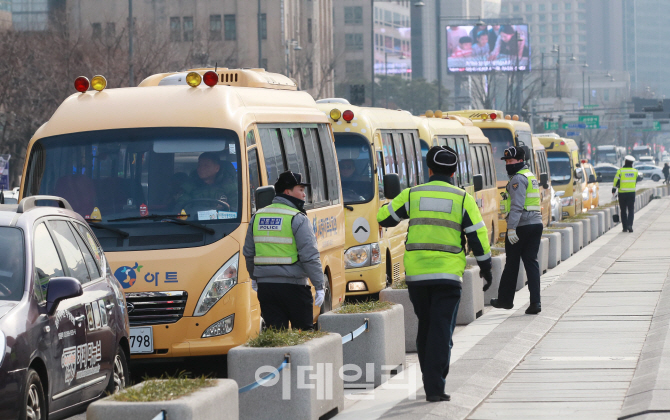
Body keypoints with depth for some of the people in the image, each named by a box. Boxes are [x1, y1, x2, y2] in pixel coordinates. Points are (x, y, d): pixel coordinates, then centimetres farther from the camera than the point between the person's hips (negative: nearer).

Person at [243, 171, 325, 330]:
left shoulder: (257, 217, 10)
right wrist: (319, 286, -10)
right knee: (303, 334, 5)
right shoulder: (298, 219, -9)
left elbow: (248, 253, 18)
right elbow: (310, 256, -14)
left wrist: (254, 277, 33)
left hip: (264, 286, 5)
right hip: (293, 285, -5)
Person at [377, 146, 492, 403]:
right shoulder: (462, 198, 0)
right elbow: (478, 235, 0)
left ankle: (430, 382, 22)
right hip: (448, 275, -2)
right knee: (442, 331, -2)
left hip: (416, 274, 2)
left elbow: (383, 218, 13)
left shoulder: (412, 195, 4)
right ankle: (435, 387, -10)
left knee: (425, 328, 16)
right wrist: (485, 267, 10)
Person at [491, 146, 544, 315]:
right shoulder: (531, 176, 20)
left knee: (512, 264, 4)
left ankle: (505, 299, 16)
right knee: (531, 262, 5)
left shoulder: (518, 179, -12)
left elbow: (517, 205, -22)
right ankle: (535, 302, -4)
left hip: (521, 226, -9)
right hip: (536, 224, 9)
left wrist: (512, 227, -27)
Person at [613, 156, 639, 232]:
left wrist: (614, 190, 3)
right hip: (632, 193, 1)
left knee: (623, 211, 9)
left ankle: (625, 227, 9)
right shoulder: (635, 171, 2)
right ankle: (629, 225, -16)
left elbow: (616, 181, -9)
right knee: (631, 210, 3)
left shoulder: (620, 171, -8)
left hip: (622, 193, -1)